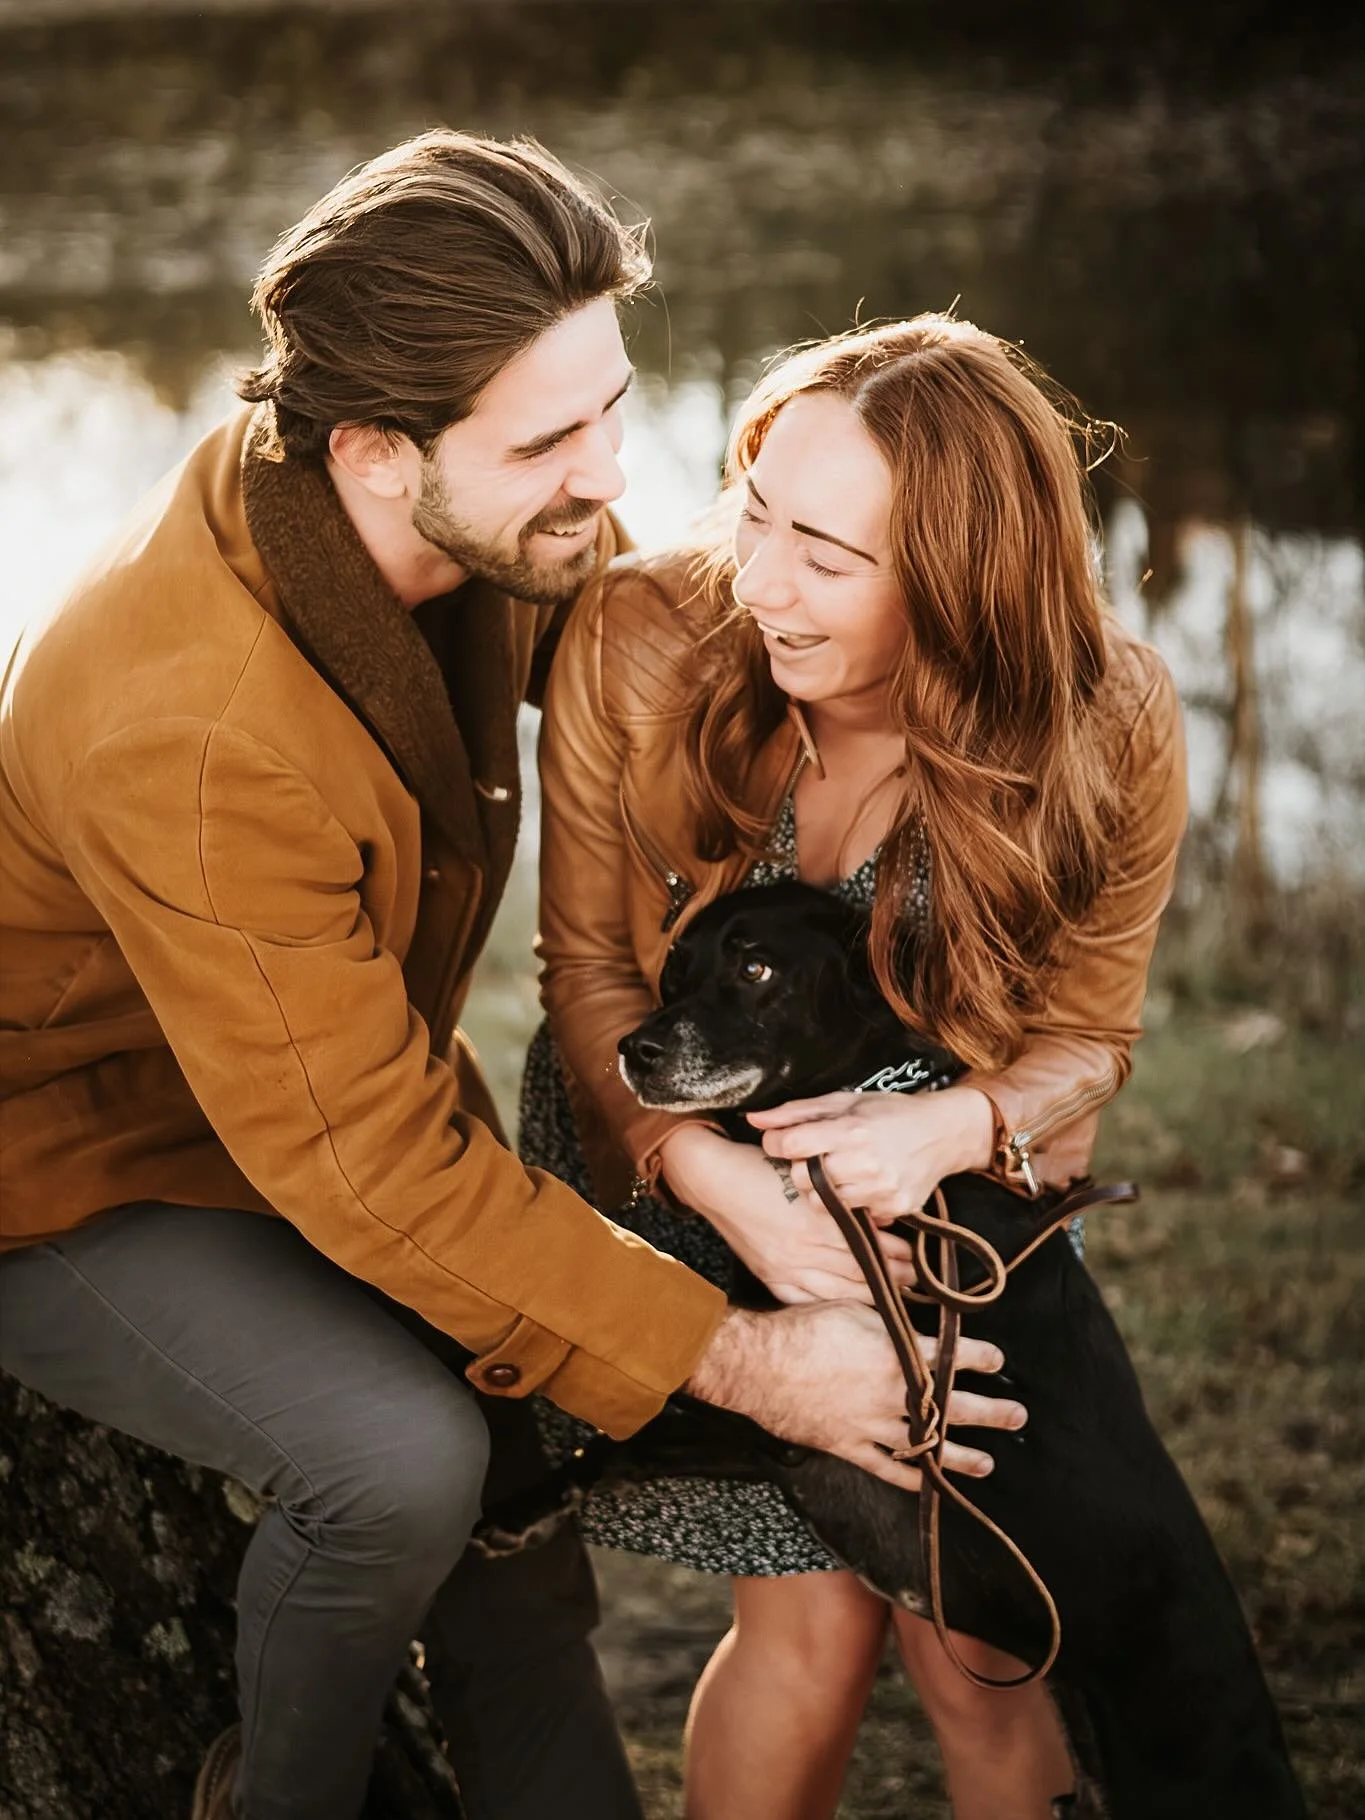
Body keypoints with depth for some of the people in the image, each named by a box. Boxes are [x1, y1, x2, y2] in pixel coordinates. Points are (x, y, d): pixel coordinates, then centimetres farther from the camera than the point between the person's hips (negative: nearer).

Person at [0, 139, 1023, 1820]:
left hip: (337, 1103, 8)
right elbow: (371, 1170, -33)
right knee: (405, 1459, -28)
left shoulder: (491, 529, -15)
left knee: (524, 1612, 4)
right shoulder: (190, 732, -39)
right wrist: (739, 1363, -30)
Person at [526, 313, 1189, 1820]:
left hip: (948, 1191, 1)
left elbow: (1084, 1038, -9)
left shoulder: (1111, 732, -22)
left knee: (981, 1649, -3)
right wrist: (723, 1182, -30)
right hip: (670, 1161, -1)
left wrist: (953, 1127, -31)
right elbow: (591, 978, -13)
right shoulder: (637, 644, -24)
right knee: (817, 1618, -8)